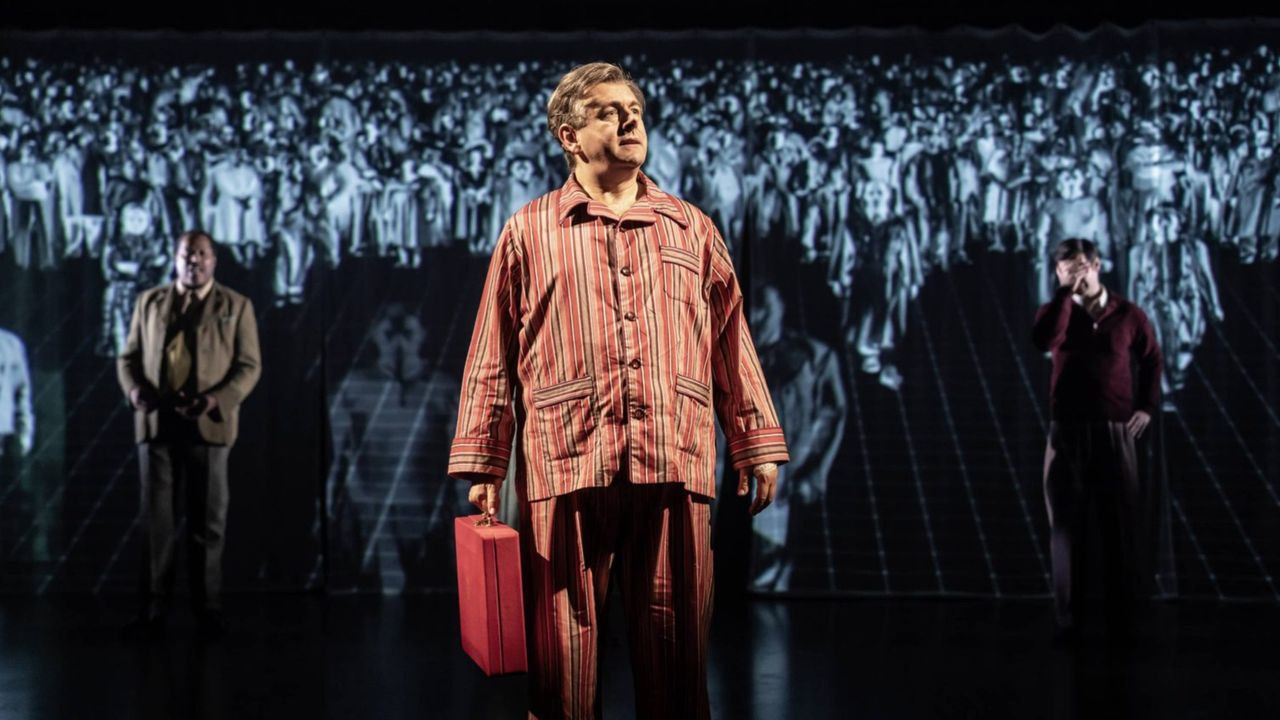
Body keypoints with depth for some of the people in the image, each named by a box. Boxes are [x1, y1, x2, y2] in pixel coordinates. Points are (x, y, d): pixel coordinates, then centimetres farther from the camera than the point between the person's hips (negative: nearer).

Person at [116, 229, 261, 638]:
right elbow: (128, 357, 13)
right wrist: (134, 389, -9)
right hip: (156, 424, 2)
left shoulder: (236, 306, 6)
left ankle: (207, 609, 11)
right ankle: (153, 608, 10)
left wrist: (217, 399, -16)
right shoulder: (149, 302, 13)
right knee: (156, 518, 4)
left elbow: (249, 366, 1)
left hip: (208, 426, -2)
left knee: (207, 521, 4)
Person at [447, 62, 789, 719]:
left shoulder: (692, 230, 16)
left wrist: (757, 445, 10)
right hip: (564, 467, -1)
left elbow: (733, 346, 16)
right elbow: (492, 358, 8)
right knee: (562, 654, 2)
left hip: (675, 467, 2)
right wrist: (481, 465, 3)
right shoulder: (528, 232, 10)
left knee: (675, 651, 4)